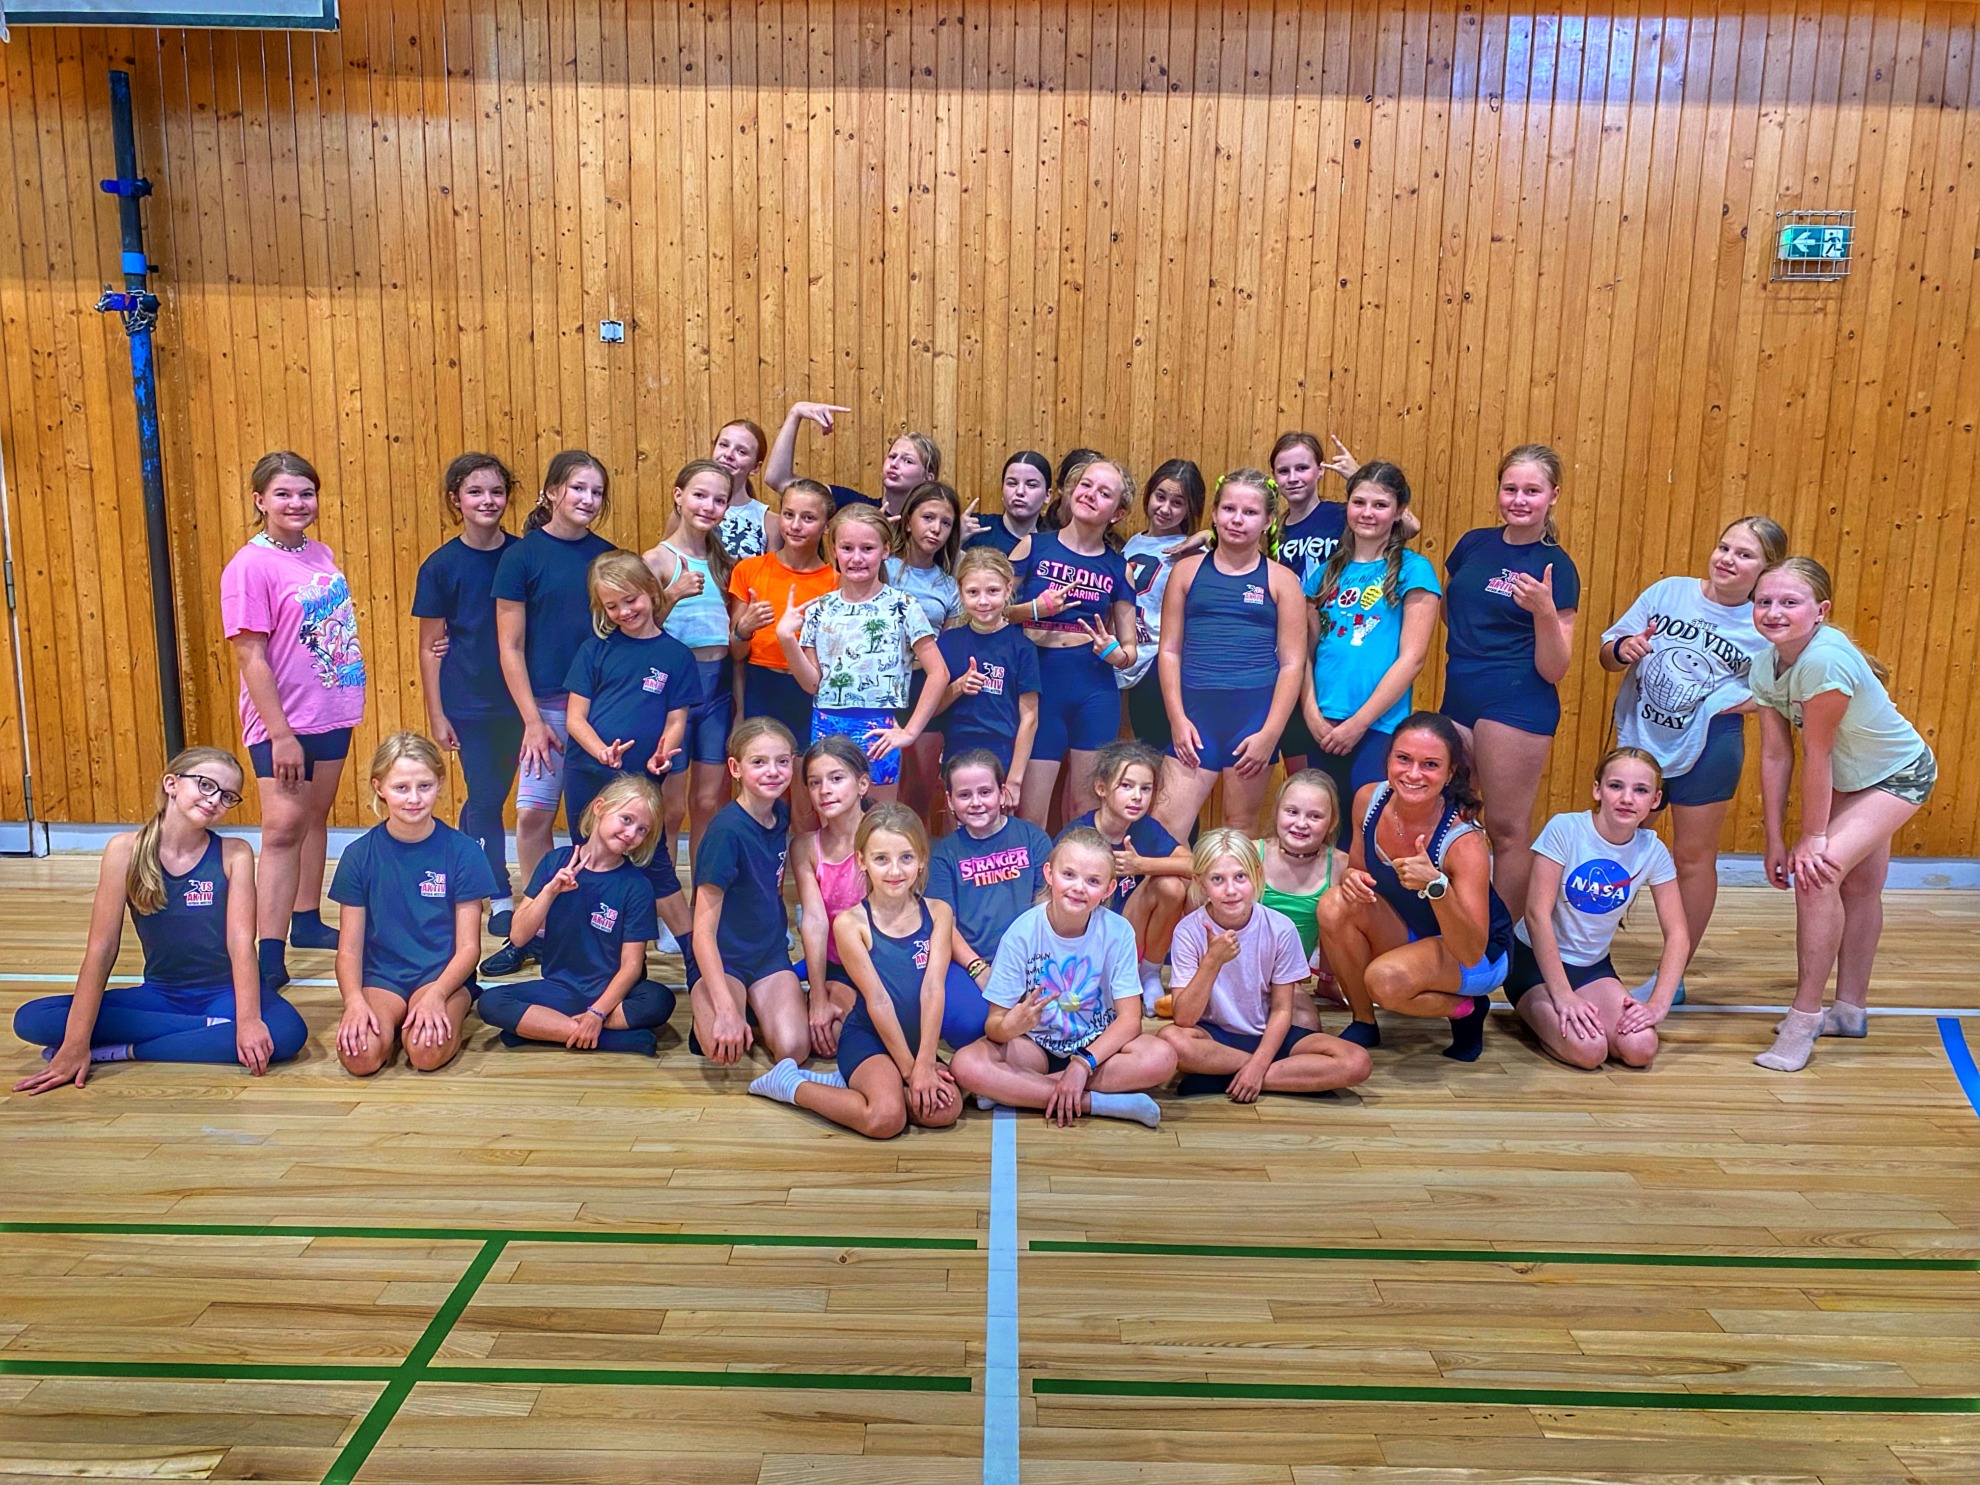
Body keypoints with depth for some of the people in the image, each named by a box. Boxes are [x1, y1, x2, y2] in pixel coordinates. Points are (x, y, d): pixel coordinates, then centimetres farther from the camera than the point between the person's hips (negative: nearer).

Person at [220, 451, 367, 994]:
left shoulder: (320, 554, 6)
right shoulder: (250, 566, -14)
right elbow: (250, 656, -17)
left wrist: (348, 703, 13)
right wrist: (280, 734, -19)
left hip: (332, 713, 7)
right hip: (283, 722, -7)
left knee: (316, 817, 16)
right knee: (283, 827, -9)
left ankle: (307, 921, 30)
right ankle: (268, 956, -6)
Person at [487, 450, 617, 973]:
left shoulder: (608, 555, 8)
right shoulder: (522, 556, -2)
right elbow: (510, 647, -4)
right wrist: (532, 720, -8)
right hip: (549, 706, -2)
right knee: (532, 815, -4)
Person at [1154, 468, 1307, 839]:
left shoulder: (1280, 580, 5)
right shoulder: (1188, 571, 9)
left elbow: (1292, 663, 1)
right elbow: (1169, 650, 6)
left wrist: (1270, 734, -7)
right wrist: (1177, 718, -4)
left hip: (1255, 714, -1)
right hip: (1195, 714, 1)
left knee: (1241, 828, 9)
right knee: (1167, 825, -7)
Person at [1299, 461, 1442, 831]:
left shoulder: (1413, 570, -1)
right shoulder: (1327, 570, 12)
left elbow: (1412, 658, -8)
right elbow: (1305, 649, 9)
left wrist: (1358, 722, -11)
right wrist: (1312, 714, -5)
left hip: (1378, 729, -4)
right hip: (1322, 729, 4)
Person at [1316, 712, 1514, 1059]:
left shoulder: (1464, 842, -31)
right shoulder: (1370, 800, -15)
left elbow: (1471, 953, -32)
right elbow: (1358, 868, 2)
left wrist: (1436, 886, -48)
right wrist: (1351, 877, -23)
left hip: (1480, 956, -6)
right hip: (1408, 937, 6)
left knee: (1386, 980, -34)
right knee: (1335, 905, -22)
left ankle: (1465, 1009, 0)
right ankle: (1363, 1024, -1)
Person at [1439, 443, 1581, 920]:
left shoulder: (1556, 568, -7)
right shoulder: (1473, 544, 7)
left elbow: (1554, 670, -11)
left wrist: (1544, 611, -26)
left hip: (1517, 706, -6)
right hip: (1458, 698, 6)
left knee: (1507, 829, 1)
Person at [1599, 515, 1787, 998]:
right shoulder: (1668, 592, -3)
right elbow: (1606, 653, 1)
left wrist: (1746, 701, -15)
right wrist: (1622, 649, -19)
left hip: (1708, 749, -2)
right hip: (1640, 738, 3)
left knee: (1693, 857, 9)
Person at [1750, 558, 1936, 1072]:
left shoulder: (1825, 660, -37)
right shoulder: (1765, 666, -13)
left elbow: (1817, 754, -30)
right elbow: (1775, 755, -9)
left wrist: (1812, 838, -23)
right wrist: (1774, 841, -7)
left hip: (1899, 776, -8)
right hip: (1850, 778, 9)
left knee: (1816, 873, -21)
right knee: (1858, 887, 21)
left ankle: (1804, 1019, -11)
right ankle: (1850, 1010, 38)